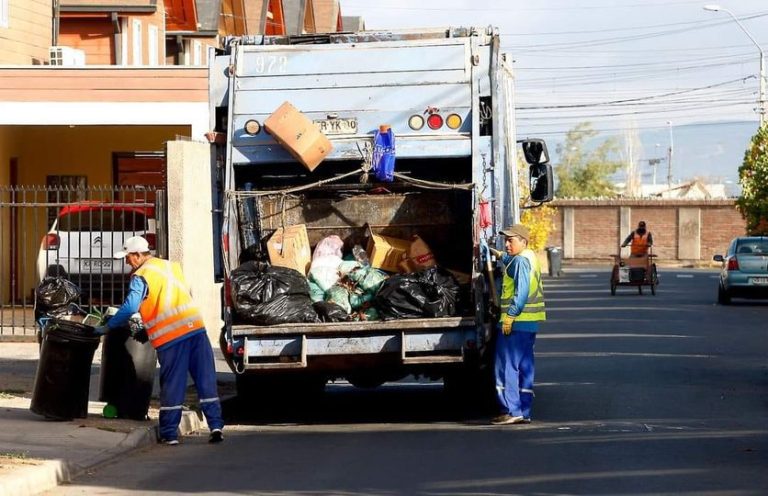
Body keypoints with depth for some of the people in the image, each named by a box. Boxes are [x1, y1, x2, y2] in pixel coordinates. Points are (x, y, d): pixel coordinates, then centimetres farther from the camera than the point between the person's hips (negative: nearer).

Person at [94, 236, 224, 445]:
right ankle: (216, 426, 3)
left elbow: (130, 307, -13)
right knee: (206, 381, 6)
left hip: (171, 336, -5)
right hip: (196, 327, 5)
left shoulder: (141, 276, -4)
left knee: (172, 385, 2)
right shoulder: (172, 266, 17)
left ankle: (169, 433, 7)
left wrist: (107, 327, -4)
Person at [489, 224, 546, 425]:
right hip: (530, 323, 10)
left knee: (507, 366, -7)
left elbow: (521, 291, -23)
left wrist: (510, 315, -24)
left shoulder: (520, 261, -13)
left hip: (515, 322, -10)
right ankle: (524, 411, 13)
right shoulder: (530, 257, 18)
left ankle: (511, 410, -9)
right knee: (524, 367, 11)